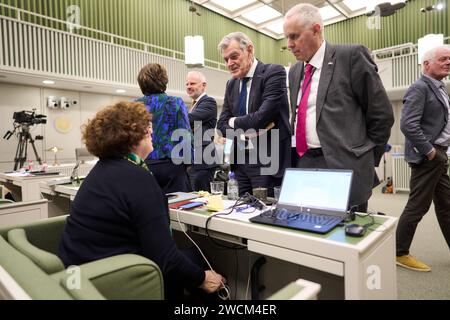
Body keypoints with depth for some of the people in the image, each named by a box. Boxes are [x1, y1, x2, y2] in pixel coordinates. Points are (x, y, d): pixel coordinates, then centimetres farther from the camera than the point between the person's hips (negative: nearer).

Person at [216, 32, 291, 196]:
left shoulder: (274, 72, -9)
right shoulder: (231, 84, 11)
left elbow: (264, 115, -21)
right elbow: (222, 124, 6)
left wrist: (235, 122, -5)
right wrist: (248, 130, -12)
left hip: (267, 162, -6)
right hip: (240, 161, 6)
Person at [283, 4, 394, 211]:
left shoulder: (351, 56, -4)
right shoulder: (294, 71, 15)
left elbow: (382, 114, -3)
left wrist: (366, 162, 0)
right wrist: (293, 159, 10)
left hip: (342, 167, -5)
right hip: (301, 166, 6)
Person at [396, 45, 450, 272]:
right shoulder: (419, 88, -12)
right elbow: (408, 124, -24)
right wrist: (428, 150, -18)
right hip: (426, 158, -10)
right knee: (417, 207, -4)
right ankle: (400, 253, 9)